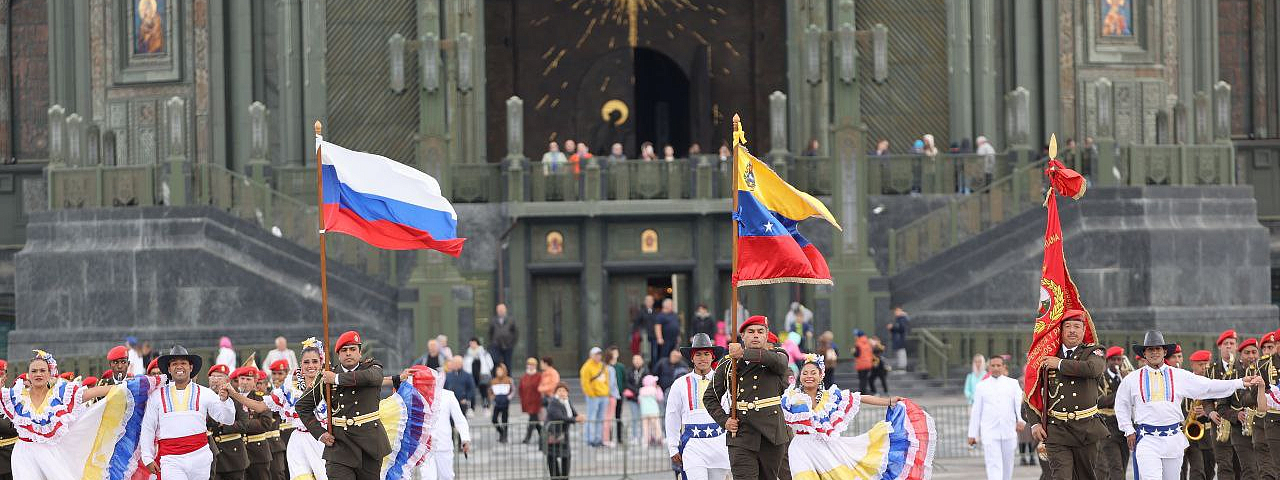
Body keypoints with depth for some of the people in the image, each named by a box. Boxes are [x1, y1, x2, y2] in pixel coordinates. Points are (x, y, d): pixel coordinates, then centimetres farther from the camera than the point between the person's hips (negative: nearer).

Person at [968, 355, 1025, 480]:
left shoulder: (1012, 384, 9)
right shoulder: (981, 386, 9)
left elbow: (1020, 403, -2)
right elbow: (976, 410, 10)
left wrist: (1021, 420, -21)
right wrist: (972, 434, 8)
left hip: (1009, 431, 1)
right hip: (989, 433, -1)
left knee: (1007, 464, 11)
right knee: (993, 465, -12)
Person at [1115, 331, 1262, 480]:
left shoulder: (1180, 376, 6)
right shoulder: (1132, 379, 6)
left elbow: (1209, 386, 2)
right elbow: (1121, 406, 18)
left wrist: (1241, 383, -6)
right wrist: (1129, 431, 9)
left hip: (1173, 439, 2)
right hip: (1147, 440, -2)